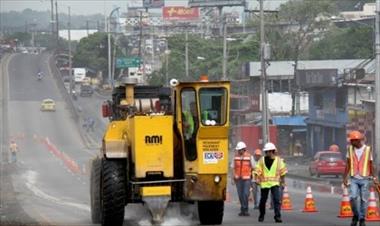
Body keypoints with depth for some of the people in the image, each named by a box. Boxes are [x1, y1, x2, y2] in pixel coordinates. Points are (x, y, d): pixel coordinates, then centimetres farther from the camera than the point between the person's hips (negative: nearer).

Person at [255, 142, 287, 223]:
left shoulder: (278, 160, 1)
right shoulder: (262, 160, 2)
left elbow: (282, 171, 8)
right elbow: (258, 171, 2)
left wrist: (282, 181, 9)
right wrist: (257, 179, -9)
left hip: (275, 183, -1)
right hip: (264, 183, 1)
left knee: (277, 199, -14)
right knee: (263, 200, 10)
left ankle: (277, 216, -14)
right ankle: (261, 215, 28)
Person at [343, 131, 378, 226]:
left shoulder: (367, 150, -2)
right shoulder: (350, 149, 3)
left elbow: (371, 165, 4)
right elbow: (348, 165, 8)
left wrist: (374, 178, -2)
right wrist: (345, 178, 5)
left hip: (365, 179, -1)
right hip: (354, 179, 1)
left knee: (364, 200, 1)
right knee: (353, 197, -14)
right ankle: (355, 215, 7)